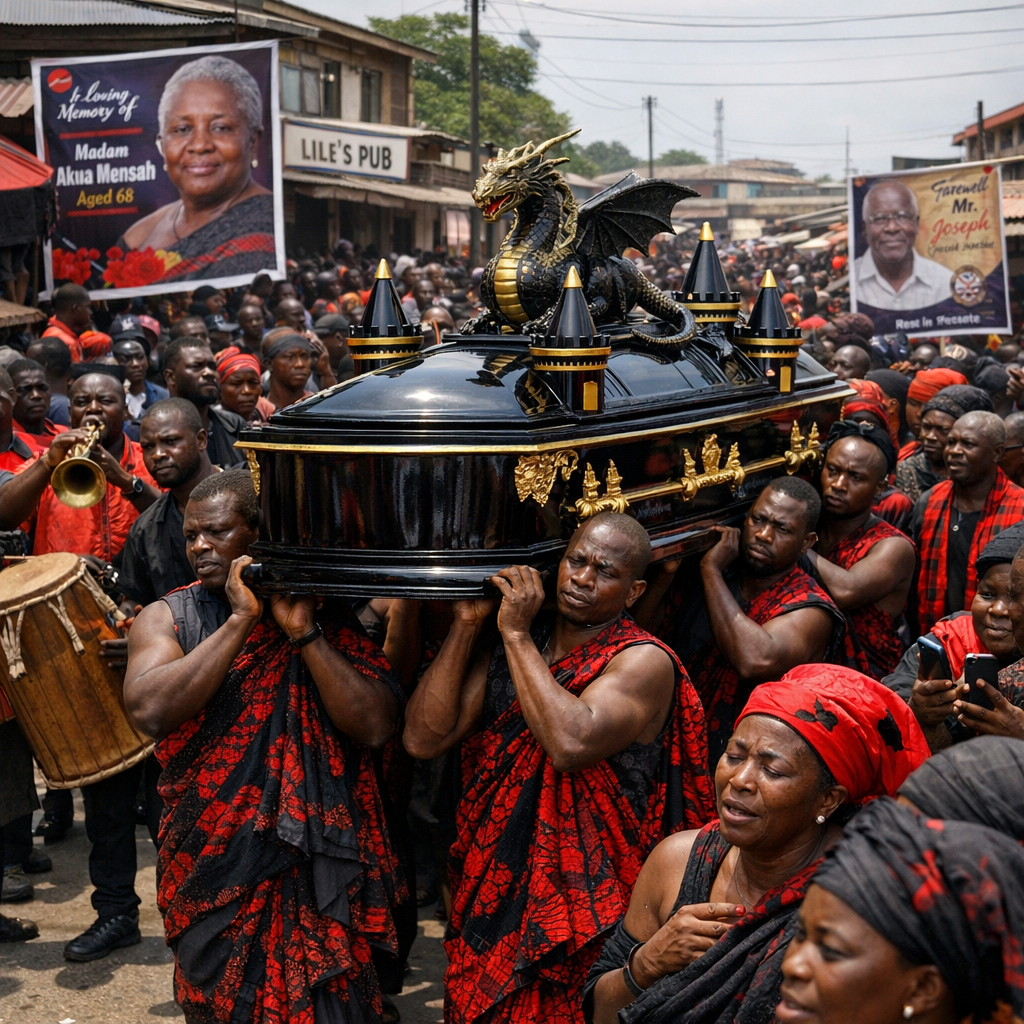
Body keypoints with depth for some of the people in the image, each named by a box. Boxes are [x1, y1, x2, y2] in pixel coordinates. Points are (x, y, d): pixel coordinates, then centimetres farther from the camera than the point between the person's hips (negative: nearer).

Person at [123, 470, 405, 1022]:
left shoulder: (330, 615, -2)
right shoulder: (167, 618, -1)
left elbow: (376, 726, -13)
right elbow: (150, 710, -21)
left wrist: (304, 633, -19)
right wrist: (241, 620, -19)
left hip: (320, 871, -1)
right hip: (213, 868, 1)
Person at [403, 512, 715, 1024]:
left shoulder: (644, 663, -13)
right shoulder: (507, 645, 4)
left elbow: (572, 744, -31)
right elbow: (423, 739, -6)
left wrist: (518, 635, -22)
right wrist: (467, 624, -9)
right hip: (489, 886, 5)